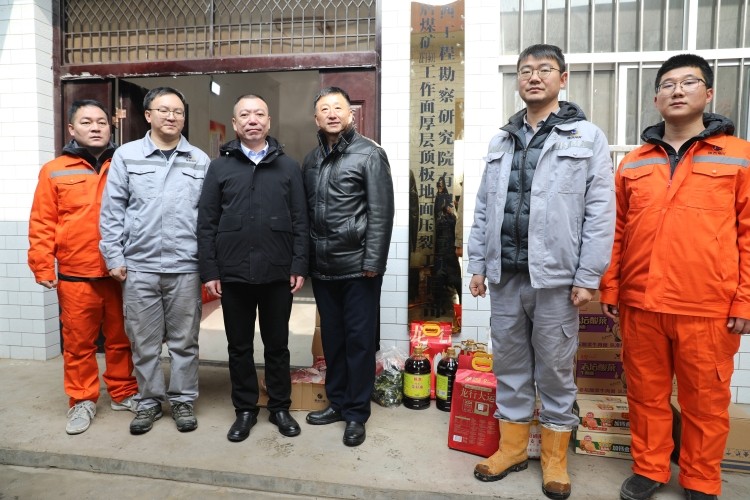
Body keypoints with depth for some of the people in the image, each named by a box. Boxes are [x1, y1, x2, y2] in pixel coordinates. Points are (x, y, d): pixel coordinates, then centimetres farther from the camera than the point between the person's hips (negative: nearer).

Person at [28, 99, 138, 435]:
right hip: (75, 276, -1)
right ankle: (82, 401, 25)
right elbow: (42, 226, 1)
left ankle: (123, 393, 27)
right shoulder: (54, 172, 3)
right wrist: (43, 268, -4)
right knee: (78, 343, 9)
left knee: (121, 339, 11)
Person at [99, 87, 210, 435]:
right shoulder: (126, 155, 5)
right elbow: (112, 210, 5)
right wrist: (114, 257, 0)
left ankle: (183, 400, 25)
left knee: (184, 341, 9)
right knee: (143, 341, 11)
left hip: (185, 267, 0)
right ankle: (149, 401, 29)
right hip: (138, 267, 1)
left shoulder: (200, 161, 5)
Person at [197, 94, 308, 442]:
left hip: (277, 273, 0)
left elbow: (300, 222, 2)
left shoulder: (288, 167, 6)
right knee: (239, 346, 12)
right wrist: (209, 270, -3)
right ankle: (245, 409, 28)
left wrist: (299, 266, -5)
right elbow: (206, 223, 2)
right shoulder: (219, 167, 5)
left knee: (277, 344, 11)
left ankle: (280, 407, 28)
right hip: (233, 273, 1)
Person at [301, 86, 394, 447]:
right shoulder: (311, 160, 13)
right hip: (322, 267, 6)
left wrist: (373, 262, -15)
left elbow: (381, 213, -10)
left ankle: (356, 413, 19)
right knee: (332, 338, 15)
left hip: (358, 266, -5)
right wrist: (305, 259, 7)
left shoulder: (369, 154, -4)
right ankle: (337, 402, 31)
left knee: (359, 340, 5)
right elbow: (306, 212, 12)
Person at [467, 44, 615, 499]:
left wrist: (588, 277, -10)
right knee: (509, 366, 13)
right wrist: (478, 265, 7)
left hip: (556, 277, -3)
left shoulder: (588, 137, 1)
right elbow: (484, 209, 11)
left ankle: (555, 458, 28)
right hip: (505, 275, 4)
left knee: (555, 371, 9)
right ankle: (512, 447, 31)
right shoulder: (501, 141, 13)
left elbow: (600, 213, -5)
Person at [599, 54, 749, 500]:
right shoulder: (633, 164, 10)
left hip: (708, 308, -2)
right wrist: (610, 289, 7)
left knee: (705, 401, 11)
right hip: (641, 304, 2)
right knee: (647, 394, 14)